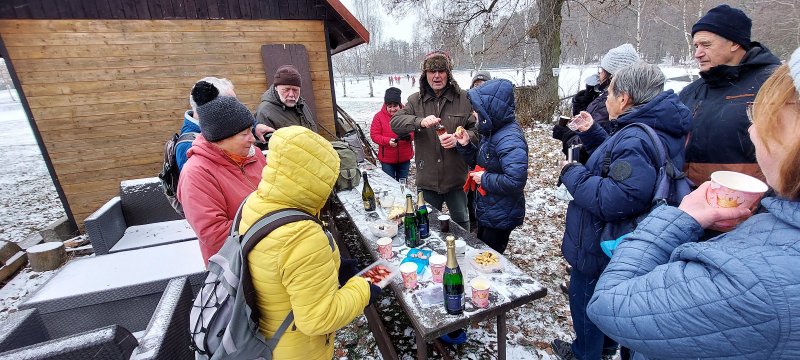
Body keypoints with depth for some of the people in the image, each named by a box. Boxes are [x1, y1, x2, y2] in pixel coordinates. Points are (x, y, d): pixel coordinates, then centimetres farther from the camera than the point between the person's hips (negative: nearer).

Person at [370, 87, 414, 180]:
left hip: (405, 158, 2)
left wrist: (409, 136, -23)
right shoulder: (379, 116, -6)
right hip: (387, 159, -1)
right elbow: (374, 135, -8)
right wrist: (388, 141, -24)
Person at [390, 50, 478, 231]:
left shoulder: (464, 99, -3)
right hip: (427, 179, 2)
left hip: (456, 178, -1)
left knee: (461, 223, 17)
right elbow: (395, 122, -7)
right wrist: (420, 122, -25)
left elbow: (477, 130, -2)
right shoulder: (415, 100, 3)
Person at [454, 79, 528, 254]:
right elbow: (481, 162, 13)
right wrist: (465, 145, -3)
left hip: (501, 218, -9)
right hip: (487, 212, 9)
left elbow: (515, 181, -36)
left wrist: (485, 179, -22)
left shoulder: (509, 139, -27)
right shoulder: (492, 132, 2)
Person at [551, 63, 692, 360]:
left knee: (584, 299, 14)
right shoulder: (653, 129, 3)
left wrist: (573, 174, -25)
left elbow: (617, 200, -37)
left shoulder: (636, 140, -30)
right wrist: (591, 133, 6)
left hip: (599, 246, -10)